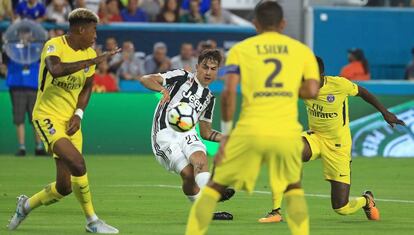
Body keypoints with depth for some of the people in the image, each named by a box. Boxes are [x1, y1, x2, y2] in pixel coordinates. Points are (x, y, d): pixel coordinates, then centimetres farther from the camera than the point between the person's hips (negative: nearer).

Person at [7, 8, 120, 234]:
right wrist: (92, 61, -36)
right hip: (47, 117, -7)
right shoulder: (54, 46, -14)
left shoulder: (89, 53, 7)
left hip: (70, 122, 7)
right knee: (78, 164, -26)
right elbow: (56, 70, -36)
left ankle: (26, 205, 29)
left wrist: (78, 114, 2)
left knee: (64, 186, 2)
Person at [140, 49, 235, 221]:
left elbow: (206, 132, 28)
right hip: (165, 133, -4)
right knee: (188, 172, -26)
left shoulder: (209, 98, 23)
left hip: (187, 133, 4)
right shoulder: (182, 77, 5)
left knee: (200, 158, -30)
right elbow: (145, 79, -4)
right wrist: (163, 89, -24)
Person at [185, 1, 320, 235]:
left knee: (214, 187, 12)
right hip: (287, 133, 1)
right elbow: (312, 91, 0)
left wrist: (226, 131, 2)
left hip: (250, 130, -1)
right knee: (294, 189, 24)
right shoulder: (302, 50, 11)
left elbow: (229, 91, -4)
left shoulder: (240, 49, 8)